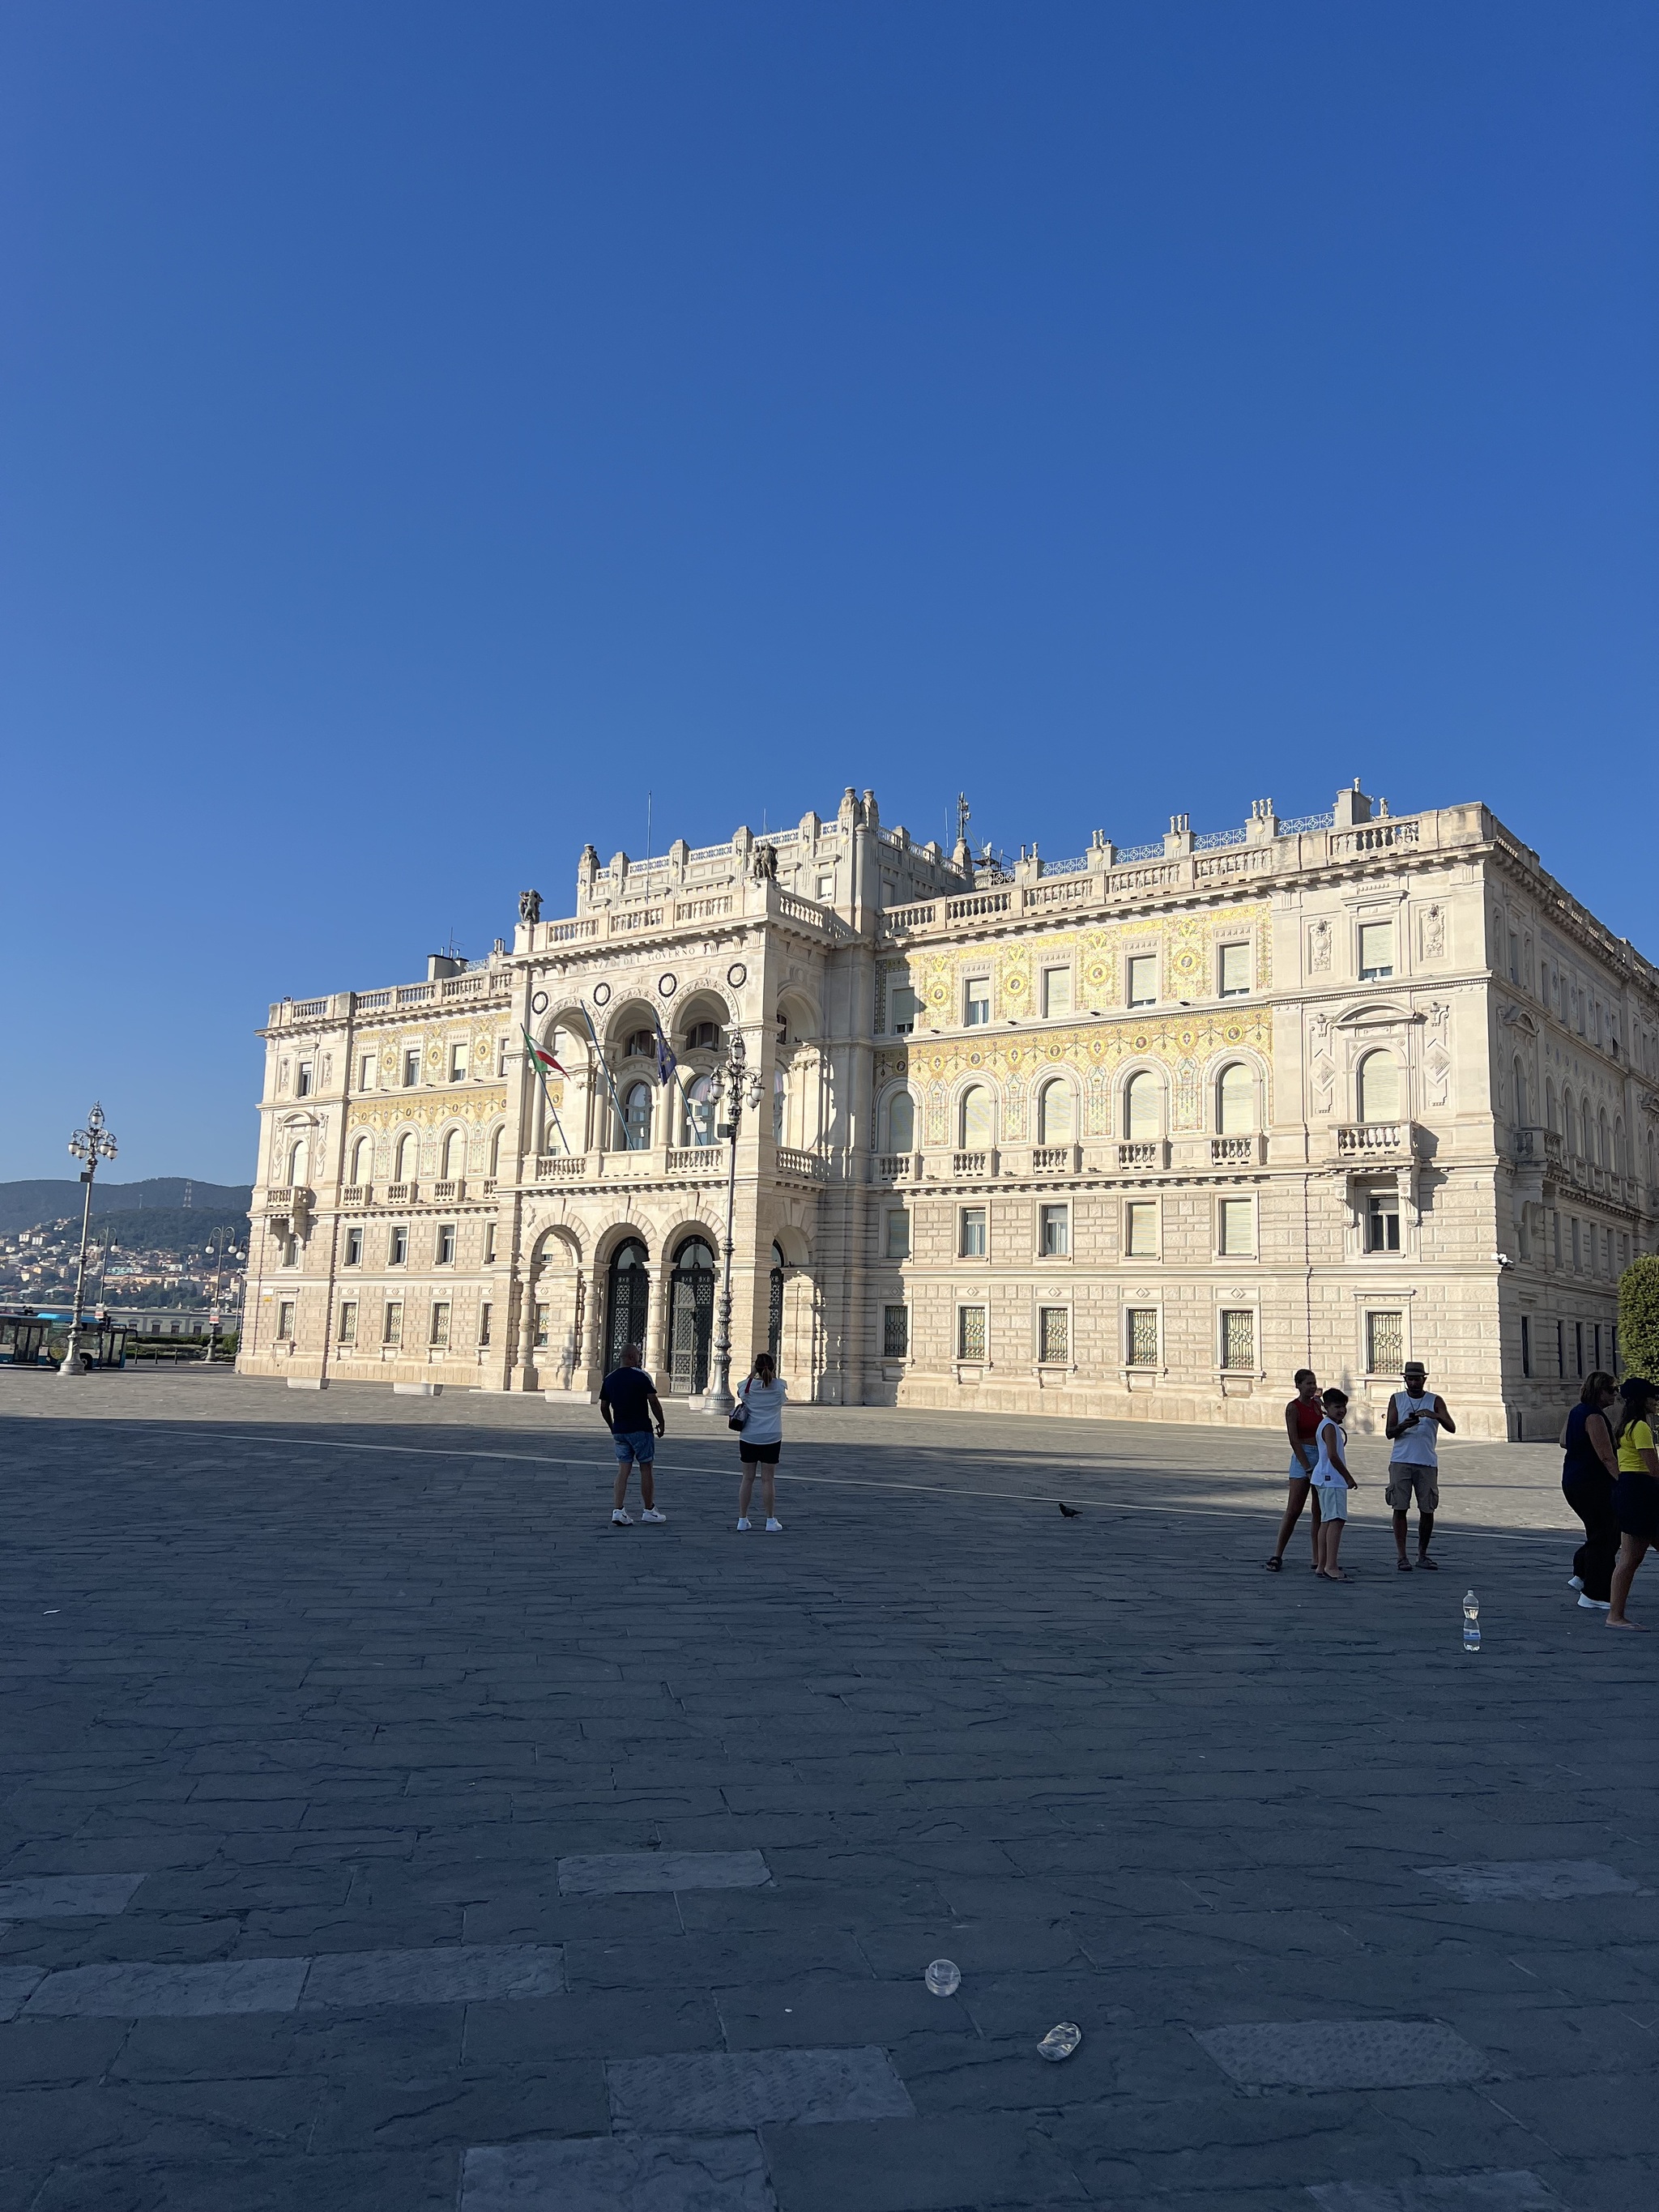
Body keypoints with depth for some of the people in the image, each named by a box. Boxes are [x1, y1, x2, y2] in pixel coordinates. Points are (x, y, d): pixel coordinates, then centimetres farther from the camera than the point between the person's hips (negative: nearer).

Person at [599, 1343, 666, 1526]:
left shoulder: (609, 1379, 8)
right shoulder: (641, 1376, -9)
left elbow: (603, 1406, 11)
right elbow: (653, 1401, -13)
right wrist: (661, 1423, -2)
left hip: (619, 1430, 5)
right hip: (640, 1429, -5)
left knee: (623, 1470, 6)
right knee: (646, 1469, 6)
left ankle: (618, 1510, -6)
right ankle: (649, 1511, 13)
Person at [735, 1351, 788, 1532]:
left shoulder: (747, 1386, -5)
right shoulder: (780, 1386, -5)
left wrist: (751, 1375, 20)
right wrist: (773, 1375, 17)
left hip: (748, 1437, 1)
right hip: (771, 1438, -1)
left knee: (747, 1478, 9)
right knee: (768, 1479, 4)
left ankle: (742, 1519, 16)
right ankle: (771, 1521, 9)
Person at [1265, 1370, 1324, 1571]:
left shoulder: (1317, 1403, 10)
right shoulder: (1293, 1408, -8)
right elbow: (1294, 1441, -14)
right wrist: (1308, 1469, -18)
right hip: (1302, 1458, -6)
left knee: (1320, 1513, 6)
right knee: (1293, 1511, -7)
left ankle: (1318, 1560, 10)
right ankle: (1277, 1556, -1)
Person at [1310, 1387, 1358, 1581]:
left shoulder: (1324, 1425, 18)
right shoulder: (1330, 1427, -13)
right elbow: (1333, 1456, -20)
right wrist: (1348, 1477, -12)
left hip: (1326, 1479, 11)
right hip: (1332, 1479, -11)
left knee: (1327, 1521, 11)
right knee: (1336, 1520, -15)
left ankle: (1323, 1566, 14)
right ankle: (1331, 1567, -21)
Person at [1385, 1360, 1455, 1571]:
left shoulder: (1435, 1401, 6)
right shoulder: (1396, 1400, 8)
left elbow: (1452, 1428, -6)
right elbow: (1389, 1432, 2)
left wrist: (1433, 1415, -24)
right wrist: (1404, 1425, -19)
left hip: (1427, 1463, 0)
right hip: (1401, 1462, 0)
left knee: (1427, 1510, 4)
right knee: (1400, 1509, -4)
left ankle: (1422, 1555, 20)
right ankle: (1402, 1557, 1)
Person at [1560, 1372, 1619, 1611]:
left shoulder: (1576, 1412, 13)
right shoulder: (1594, 1416, -18)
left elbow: (1564, 1442, 26)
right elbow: (1606, 1456, -24)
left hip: (1572, 1482, 10)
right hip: (1593, 1484, -10)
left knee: (1610, 1531, 20)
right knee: (1602, 1537, -2)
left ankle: (1580, 1576, 25)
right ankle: (1593, 1596, 3)